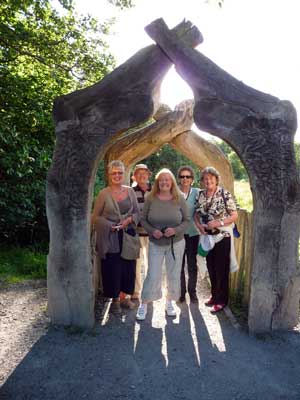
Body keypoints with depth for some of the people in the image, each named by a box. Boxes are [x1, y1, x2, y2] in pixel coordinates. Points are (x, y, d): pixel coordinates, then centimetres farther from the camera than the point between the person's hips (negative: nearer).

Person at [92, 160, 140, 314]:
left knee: (128, 267, 9)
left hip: (128, 235, 3)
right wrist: (110, 226, -15)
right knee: (112, 268, 4)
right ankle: (115, 299, 23)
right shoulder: (103, 193, -4)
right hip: (110, 238, -3)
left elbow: (137, 212, 9)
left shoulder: (130, 191, 5)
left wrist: (129, 219, -10)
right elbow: (95, 217, -2)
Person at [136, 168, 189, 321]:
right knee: (153, 275, 1)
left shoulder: (179, 199, -6)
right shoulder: (150, 198, -6)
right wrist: (152, 230, -18)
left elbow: (186, 220, -2)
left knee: (173, 275, 12)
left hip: (176, 243, 1)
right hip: (155, 244, -1)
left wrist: (176, 230, -19)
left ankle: (170, 302, 34)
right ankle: (143, 305, 20)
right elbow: (143, 219, -1)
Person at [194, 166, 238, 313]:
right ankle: (214, 296, 32)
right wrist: (199, 225, -8)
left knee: (221, 269, 4)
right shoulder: (201, 194, 3)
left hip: (222, 236, -5)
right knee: (211, 268, 14)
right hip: (207, 237, 5)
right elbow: (197, 214, 11)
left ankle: (221, 300, 19)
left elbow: (234, 215, -10)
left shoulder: (225, 194, -12)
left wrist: (219, 223, -22)